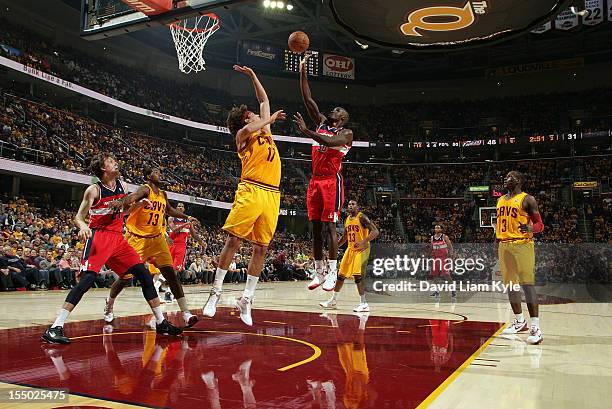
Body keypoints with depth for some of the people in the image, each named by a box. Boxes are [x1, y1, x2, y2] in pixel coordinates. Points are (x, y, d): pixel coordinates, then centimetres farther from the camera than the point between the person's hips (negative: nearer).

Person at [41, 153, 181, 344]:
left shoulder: (122, 185, 11)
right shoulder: (94, 190, -7)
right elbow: (79, 216, -8)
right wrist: (83, 226, -29)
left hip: (117, 237, 6)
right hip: (98, 237, -6)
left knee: (144, 274, 1)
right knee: (87, 279, -19)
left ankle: (161, 322, 8)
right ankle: (55, 328, -13)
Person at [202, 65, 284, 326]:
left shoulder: (264, 130, 25)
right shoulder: (243, 134, 7)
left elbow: (264, 99, 36)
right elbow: (247, 129, -19)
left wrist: (252, 75, 34)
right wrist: (271, 118, -5)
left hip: (272, 195, 6)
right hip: (251, 190, -6)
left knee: (261, 248, 3)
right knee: (233, 240, -7)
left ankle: (246, 300, 9)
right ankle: (216, 292, 3)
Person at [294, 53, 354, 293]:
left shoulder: (346, 133, -1)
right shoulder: (322, 123, 18)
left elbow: (329, 142, -23)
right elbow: (308, 99, 12)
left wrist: (305, 131, -30)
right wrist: (302, 71, 7)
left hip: (332, 181, -6)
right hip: (315, 181, 7)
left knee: (329, 226, -10)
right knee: (315, 226, 5)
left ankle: (332, 272, -7)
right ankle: (319, 272, 11)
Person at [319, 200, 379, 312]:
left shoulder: (362, 217, -12)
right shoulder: (347, 219, 11)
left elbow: (375, 231, -20)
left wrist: (363, 242, -30)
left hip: (361, 250, -8)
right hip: (350, 249, 8)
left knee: (358, 276, -14)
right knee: (341, 275, 10)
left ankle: (363, 304, -4)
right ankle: (333, 301, 21)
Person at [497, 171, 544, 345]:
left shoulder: (527, 199, -3)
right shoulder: (500, 200, 16)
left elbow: (540, 224, -5)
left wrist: (531, 228, -27)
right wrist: (497, 244, 20)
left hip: (522, 244, -7)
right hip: (504, 245, 7)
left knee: (527, 284, -12)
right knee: (510, 284, 11)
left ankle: (535, 327, -11)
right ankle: (520, 322, 25)